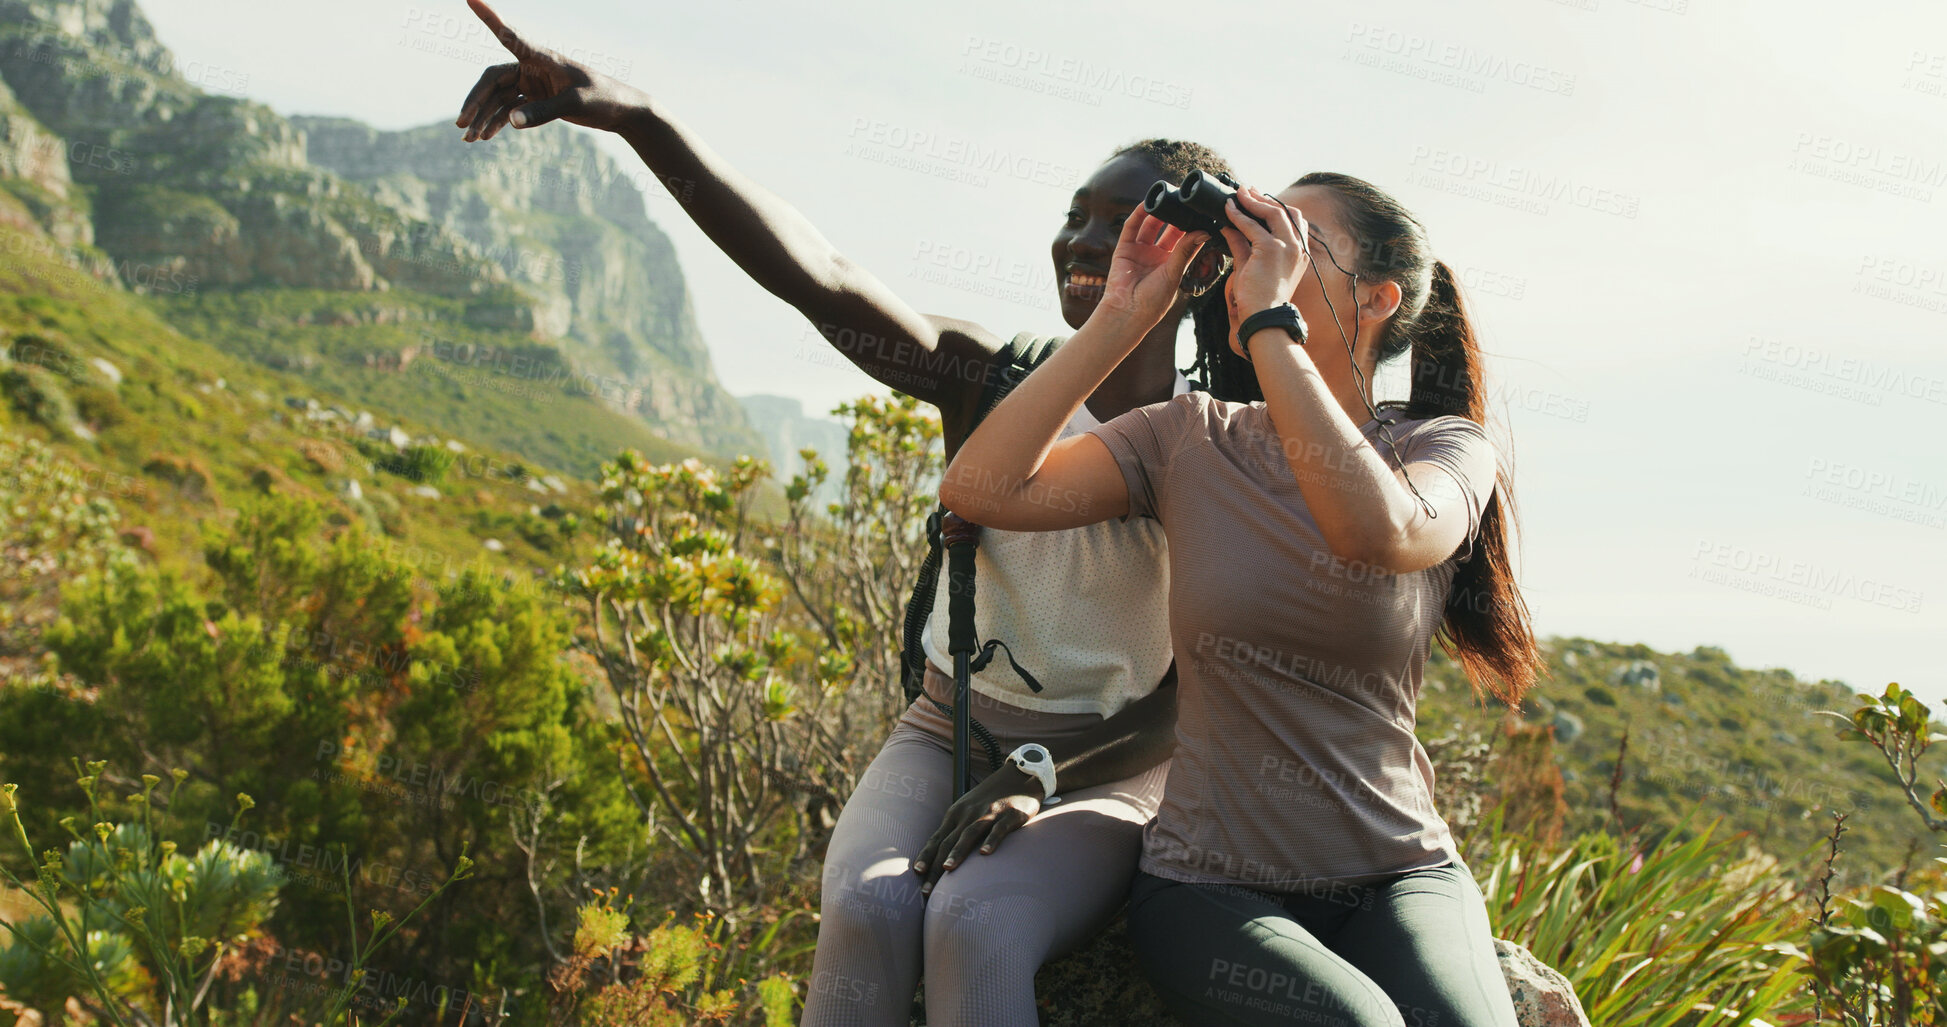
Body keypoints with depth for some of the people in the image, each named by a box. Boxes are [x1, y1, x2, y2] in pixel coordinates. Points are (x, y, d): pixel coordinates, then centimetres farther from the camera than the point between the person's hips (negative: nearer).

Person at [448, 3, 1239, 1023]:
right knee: (866, 914, -31)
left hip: (1105, 771, -2)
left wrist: (1045, 782, -21)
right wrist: (637, 118, -31)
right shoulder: (993, 385, -5)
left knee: (974, 926, -34)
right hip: (944, 737, 2)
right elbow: (819, 277, -19)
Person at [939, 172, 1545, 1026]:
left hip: (1397, 874, 0)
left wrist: (1269, 316, -22)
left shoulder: (1446, 449, 0)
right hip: (1210, 883, 0)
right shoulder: (1191, 440, 4)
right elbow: (978, 487, -10)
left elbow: (1381, 531, -26)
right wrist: (1120, 319, -8)